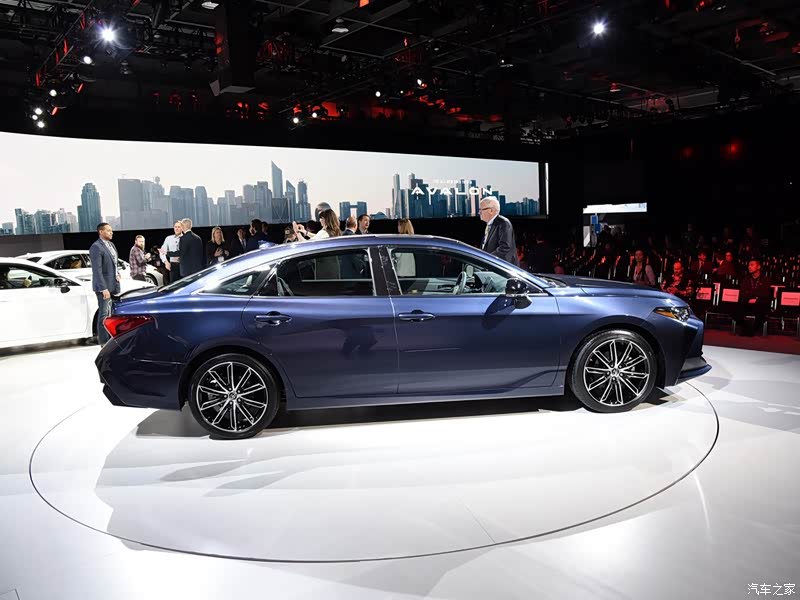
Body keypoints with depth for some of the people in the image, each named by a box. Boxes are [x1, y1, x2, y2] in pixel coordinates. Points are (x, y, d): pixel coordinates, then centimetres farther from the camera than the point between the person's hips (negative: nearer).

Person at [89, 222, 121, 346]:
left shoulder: (111, 245, 13)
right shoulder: (96, 247, -13)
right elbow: (97, 270, -19)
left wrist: (118, 274, 8)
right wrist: (104, 288, -22)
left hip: (114, 285, 8)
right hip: (104, 286, -8)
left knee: (113, 313, 14)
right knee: (104, 314, -1)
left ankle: (113, 337, 25)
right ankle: (104, 341, 5)